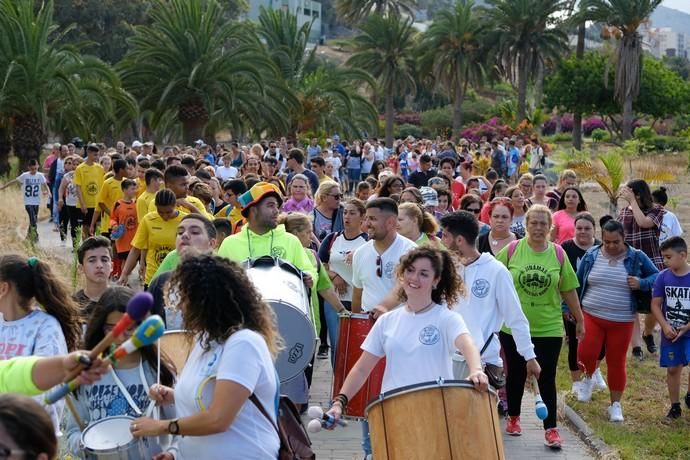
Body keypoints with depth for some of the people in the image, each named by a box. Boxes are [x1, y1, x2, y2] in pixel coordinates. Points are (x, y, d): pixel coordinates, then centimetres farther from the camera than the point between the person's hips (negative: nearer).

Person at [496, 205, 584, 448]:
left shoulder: (558, 253, -3)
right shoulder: (512, 250, -6)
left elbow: (568, 290, 5)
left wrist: (580, 319, 10)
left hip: (549, 328, 0)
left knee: (547, 379, 0)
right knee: (516, 375, 15)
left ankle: (551, 429, 7)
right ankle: (513, 418, 33)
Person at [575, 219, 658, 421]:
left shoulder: (637, 257, -3)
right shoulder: (591, 255, 0)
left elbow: (656, 276, 6)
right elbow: (578, 283, 9)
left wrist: (642, 283, -14)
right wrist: (569, 307, 8)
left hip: (622, 321, 0)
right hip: (592, 316, 0)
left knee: (616, 362, 5)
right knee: (586, 353, -15)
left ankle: (615, 404, 22)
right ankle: (588, 378, 20)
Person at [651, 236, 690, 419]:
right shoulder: (663, 277, -4)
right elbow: (655, 304, 0)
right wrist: (665, 326, -12)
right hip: (670, 333, 3)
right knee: (673, 368, 9)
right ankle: (675, 406, 24)